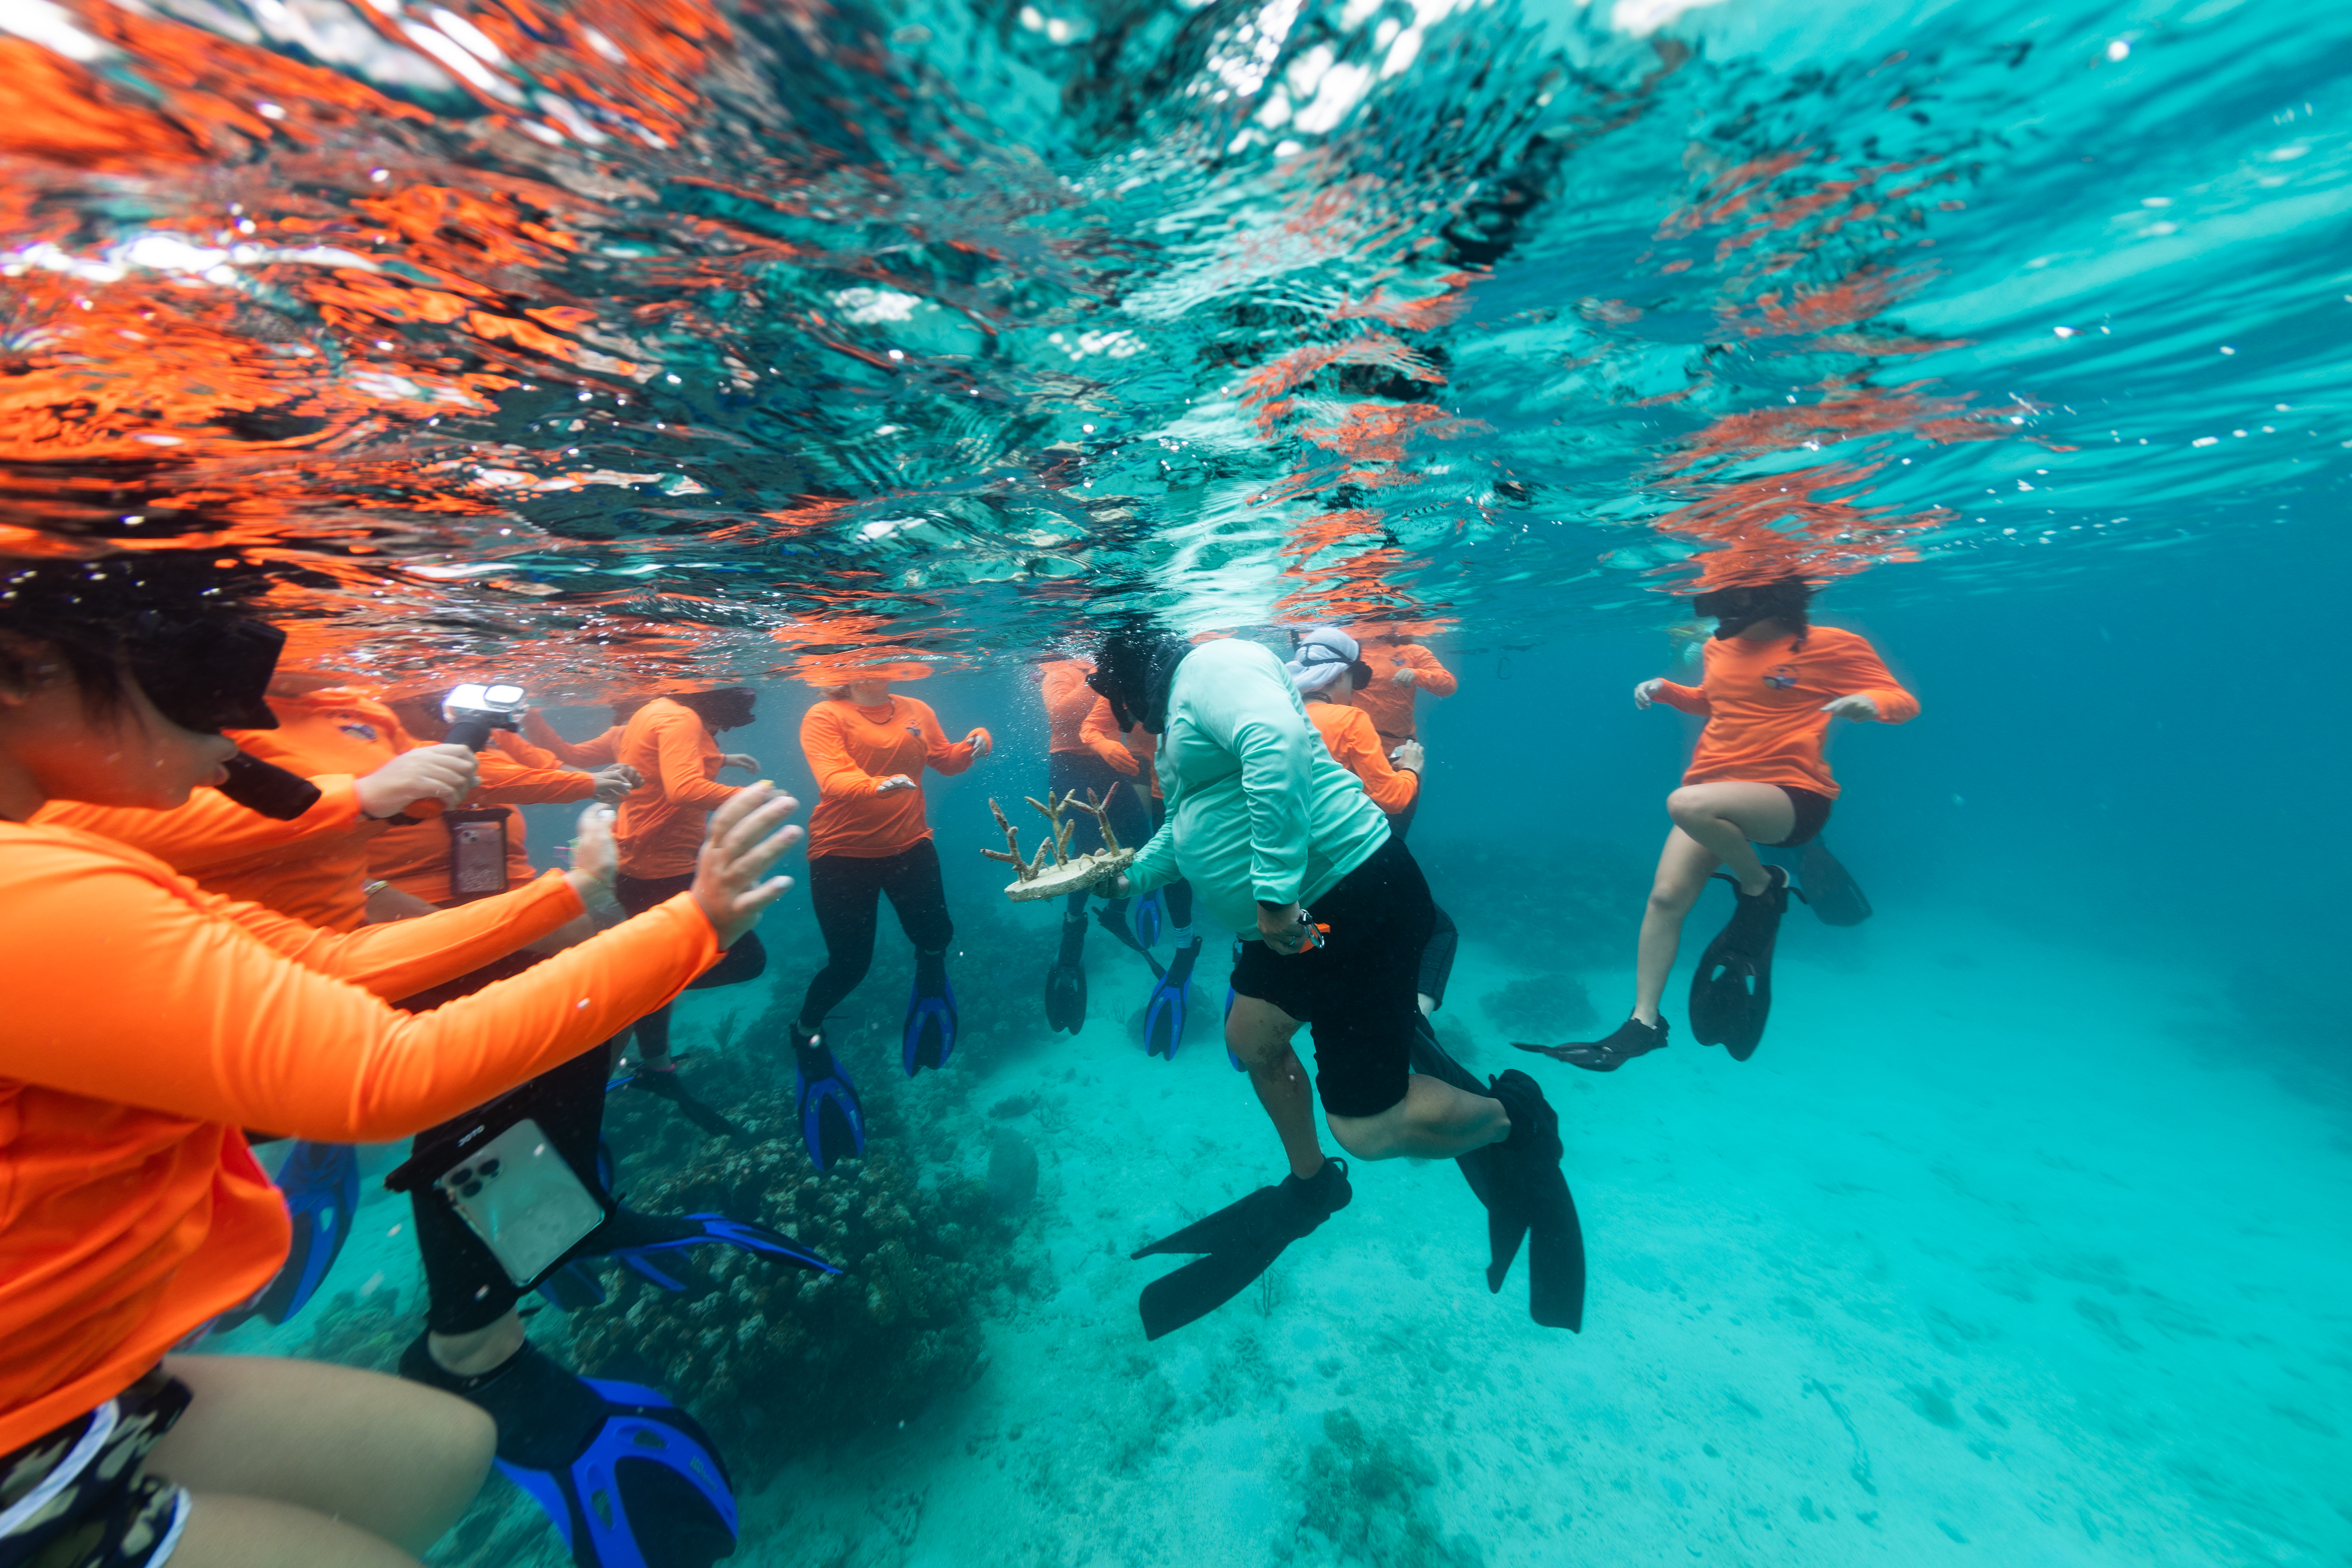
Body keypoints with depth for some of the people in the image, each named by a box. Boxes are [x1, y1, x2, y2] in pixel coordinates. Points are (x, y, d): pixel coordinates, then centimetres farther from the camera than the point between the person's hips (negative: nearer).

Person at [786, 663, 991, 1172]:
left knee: (935, 936, 0)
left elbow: (946, 760, 9)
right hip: (843, 853, -3)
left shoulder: (916, 712, 4)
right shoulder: (824, 718, -10)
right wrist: (880, 785, -43)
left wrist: (973, 745, -12)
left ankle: (930, 975, 40)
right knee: (850, 963, 3)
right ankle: (805, 1029, 35)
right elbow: (834, 780, -24)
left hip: (909, 844, 3)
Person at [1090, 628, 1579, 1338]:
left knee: (1367, 1127, -4)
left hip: (1357, 898, -11)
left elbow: (1279, 740, -32)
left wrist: (1272, 888, -31)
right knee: (1252, 1039, 20)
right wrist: (1132, 874, 36)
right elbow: (1188, 823, 32)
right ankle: (1310, 1185, 44)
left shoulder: (1210, 664, -11)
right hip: (1300, 911, 11)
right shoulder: (1182, 710, 20)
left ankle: (1514, 1117, 23)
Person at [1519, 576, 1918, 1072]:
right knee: (1666, 896, -7)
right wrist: (1666, 690, 10)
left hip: (1791, 795, -5)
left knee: (1687, 803, -37)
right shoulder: (1719, 647, 11)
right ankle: (1643, 1021, 3)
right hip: (1716, 793, 6)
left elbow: (1903, 701, -1)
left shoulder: (1828, 646, -5)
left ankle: (1763, 887, -6)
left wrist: (1869, 703, -24)